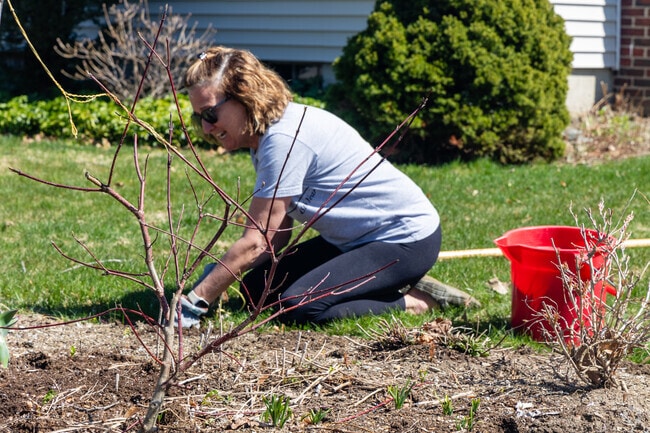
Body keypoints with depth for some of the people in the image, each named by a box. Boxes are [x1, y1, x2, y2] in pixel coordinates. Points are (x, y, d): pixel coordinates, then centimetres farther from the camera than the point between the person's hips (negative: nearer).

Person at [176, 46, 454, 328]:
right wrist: (219, 271, -13)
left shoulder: (285, 139, -26)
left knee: (297, 307, -25)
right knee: (258, 288, 3)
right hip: (353, 239, 10)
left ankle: (414, 302, -6)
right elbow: (276, 238, 1)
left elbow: (255, 243, -27)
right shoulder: (263, 136, 4)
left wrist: (193, 303, -24)